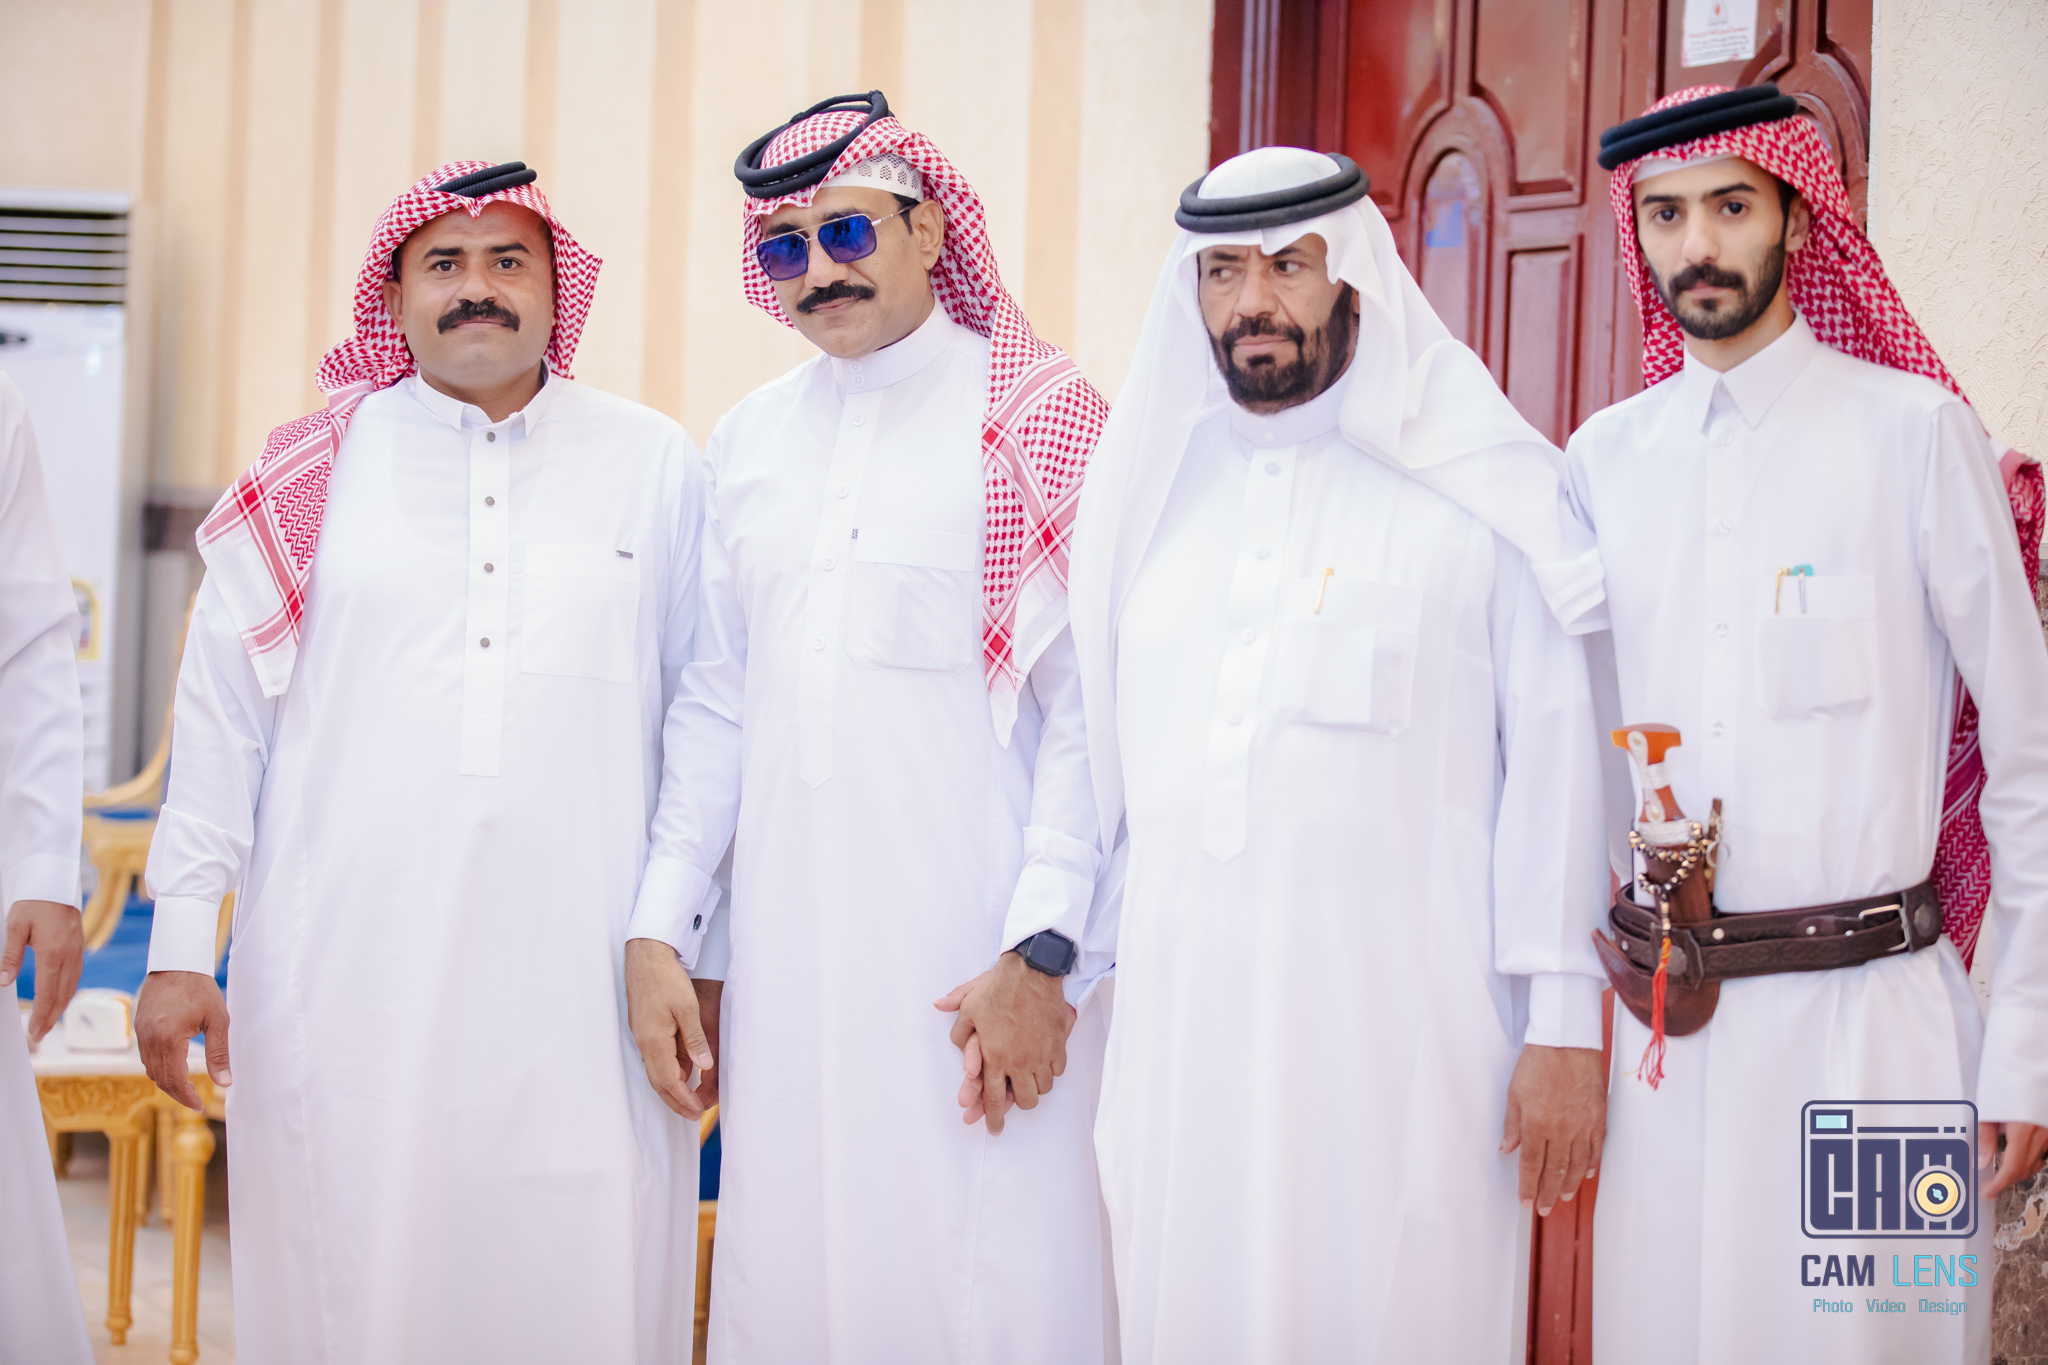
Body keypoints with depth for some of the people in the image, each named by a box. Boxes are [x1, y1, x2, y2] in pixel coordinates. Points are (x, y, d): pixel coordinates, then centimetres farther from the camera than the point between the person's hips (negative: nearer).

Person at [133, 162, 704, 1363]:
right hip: (344, 976, 0)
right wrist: (181, 948, 3)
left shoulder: (655, 465, 9)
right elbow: (221, 716, 9)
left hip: (581, 984, 0)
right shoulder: (313, 471, 8)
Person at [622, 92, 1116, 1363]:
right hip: (787, 960, 5)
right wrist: (662, 930, 11)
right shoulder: (747, 443, 15)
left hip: (975, 966, -5)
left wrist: (1040, 956, -13)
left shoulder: (1040, 422, -2)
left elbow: (1088, 718, -7)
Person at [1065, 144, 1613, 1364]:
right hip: (1182, 1021, 4)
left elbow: (1556, 764, -2)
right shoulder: (1150, 491, 13)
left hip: (1398, 1025, -3)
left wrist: (1565, 1028, -6)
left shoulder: (1484, 494, 1)